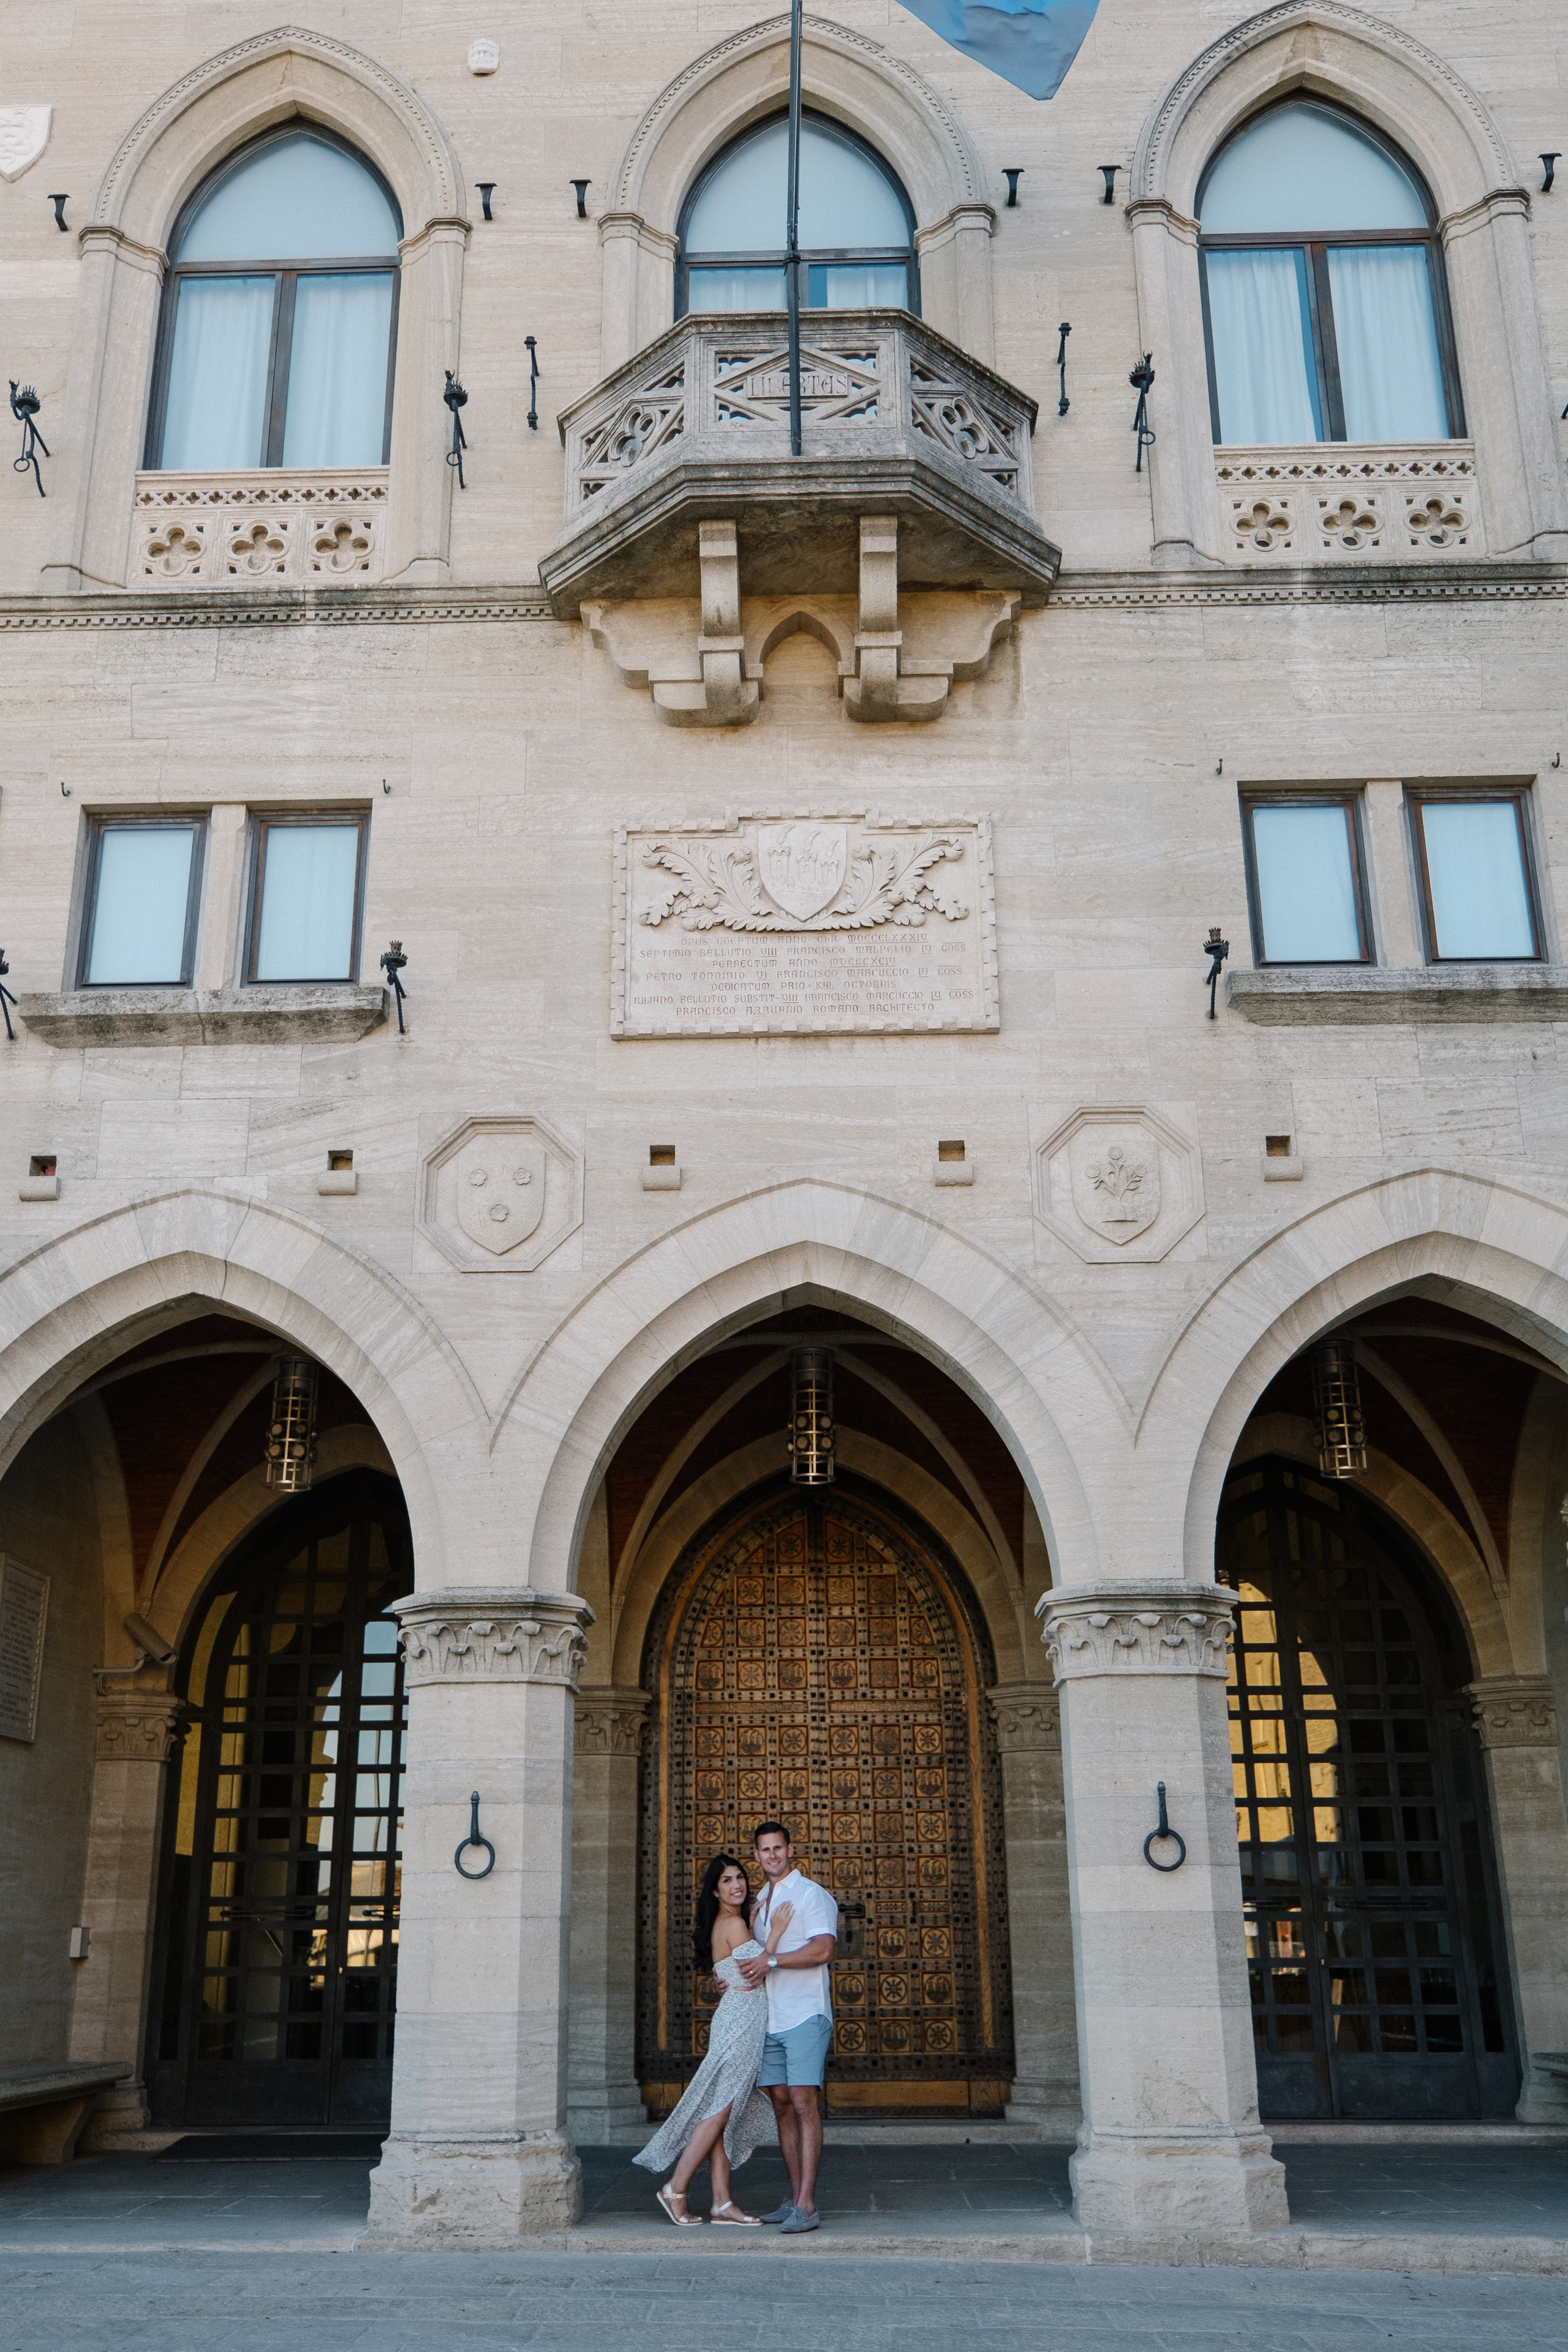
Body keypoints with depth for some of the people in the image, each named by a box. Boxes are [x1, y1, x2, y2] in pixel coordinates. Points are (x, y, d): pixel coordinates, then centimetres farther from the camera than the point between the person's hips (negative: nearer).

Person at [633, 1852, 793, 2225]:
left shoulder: (722, 1923, 17)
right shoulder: (735, 1924, -11)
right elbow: (754, 1973, -14)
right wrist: (776, 1932, -13)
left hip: (734, 2020, 9)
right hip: (742, 2022, -9)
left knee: (723, 2116, 6)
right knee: (720, 2111, -6)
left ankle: (722, 2203, 6)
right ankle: (676, 2189, -1)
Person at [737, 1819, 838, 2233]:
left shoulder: (811, 1894, -5)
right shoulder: (760, 1902, 19)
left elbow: (823, 1949, -17)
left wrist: (771, 1959, -17)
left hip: (805, 2016, -7)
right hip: (769, 2018, 7)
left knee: (804, 2104, -11)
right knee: (782, 2105, 8)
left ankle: (807, 2206, -14)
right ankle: (794, 2199, 14)